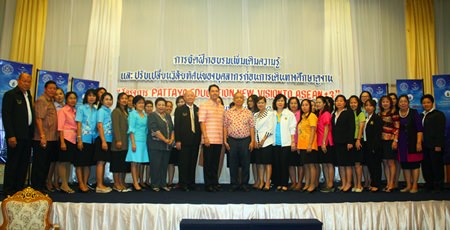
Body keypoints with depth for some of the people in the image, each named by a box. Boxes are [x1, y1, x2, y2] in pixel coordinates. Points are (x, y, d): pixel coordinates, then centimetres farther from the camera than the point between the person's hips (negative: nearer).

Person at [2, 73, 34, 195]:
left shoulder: (28, 95, 16)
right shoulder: (10, 94, -6)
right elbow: (6, 116, -12)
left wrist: (31, 133, 9)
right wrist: (10, 135, -18)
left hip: (27, 136, 7)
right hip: (16, 136, -7)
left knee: (24, 163, 10)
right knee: (12, 163, 1)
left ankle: (19, 188, 19)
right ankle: (8, 190, 11)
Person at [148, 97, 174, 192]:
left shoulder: (168, 116, 17)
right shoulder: (152, 116, -2)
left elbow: (172, 128, 14)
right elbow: (155, 130, -12)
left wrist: (172, 139, -3)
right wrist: (165, 140, -13)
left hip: (167, 145, 5)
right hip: (155, 144, -5)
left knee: (164, 165, 7)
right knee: (156, 165, -3)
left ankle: (163, 184, 16)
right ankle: (155, 185, 7)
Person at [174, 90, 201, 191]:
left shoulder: (198, 110, 10)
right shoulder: (179, 109, 2)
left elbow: (200, 124, 10)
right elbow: (177, 126, -3)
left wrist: (200, 138, 3)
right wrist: (177, 140, -10)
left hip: (195, 141, 3)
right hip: (184, 141, -3)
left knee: (193, 163, 8)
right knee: (183, 163, 0)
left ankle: (191, 183, 17)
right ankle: (183, 184, 8)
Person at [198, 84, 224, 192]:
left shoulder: (221, 107, 15)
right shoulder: (204, 105, -1)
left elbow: (223, 123, 16)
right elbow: (202, 122, -7)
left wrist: (224, 137, 9)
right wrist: (205, 137, -14)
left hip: (219, 140, 5)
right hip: (208, 139, -5)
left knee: (215, 163, 10)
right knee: (208, 163, 2)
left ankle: (215, 183, 18)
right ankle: (208, 184, 9)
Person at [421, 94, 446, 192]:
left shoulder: (438, 114, -3)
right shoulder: (422, 116, 16)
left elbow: (440, 131, -10)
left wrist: (438, 145, -16)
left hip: (435, 146, -6)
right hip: (425, 146, 7)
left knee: (436, 166, 0)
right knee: (426, 166, 8)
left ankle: (438, 186, 9)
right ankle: (429, 185, 17)